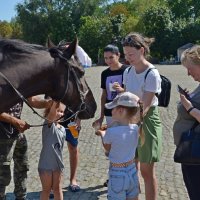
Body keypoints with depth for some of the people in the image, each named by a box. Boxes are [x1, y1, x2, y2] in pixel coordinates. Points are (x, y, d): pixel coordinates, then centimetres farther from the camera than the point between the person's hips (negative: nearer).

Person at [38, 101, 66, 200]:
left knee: (57, 189, 15)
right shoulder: (48, 124, -14)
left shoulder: (62, 129, 5)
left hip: (58, 164, 5)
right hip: (46, 164, -5)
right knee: (46, 189, 9)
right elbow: (52, 113, -35)